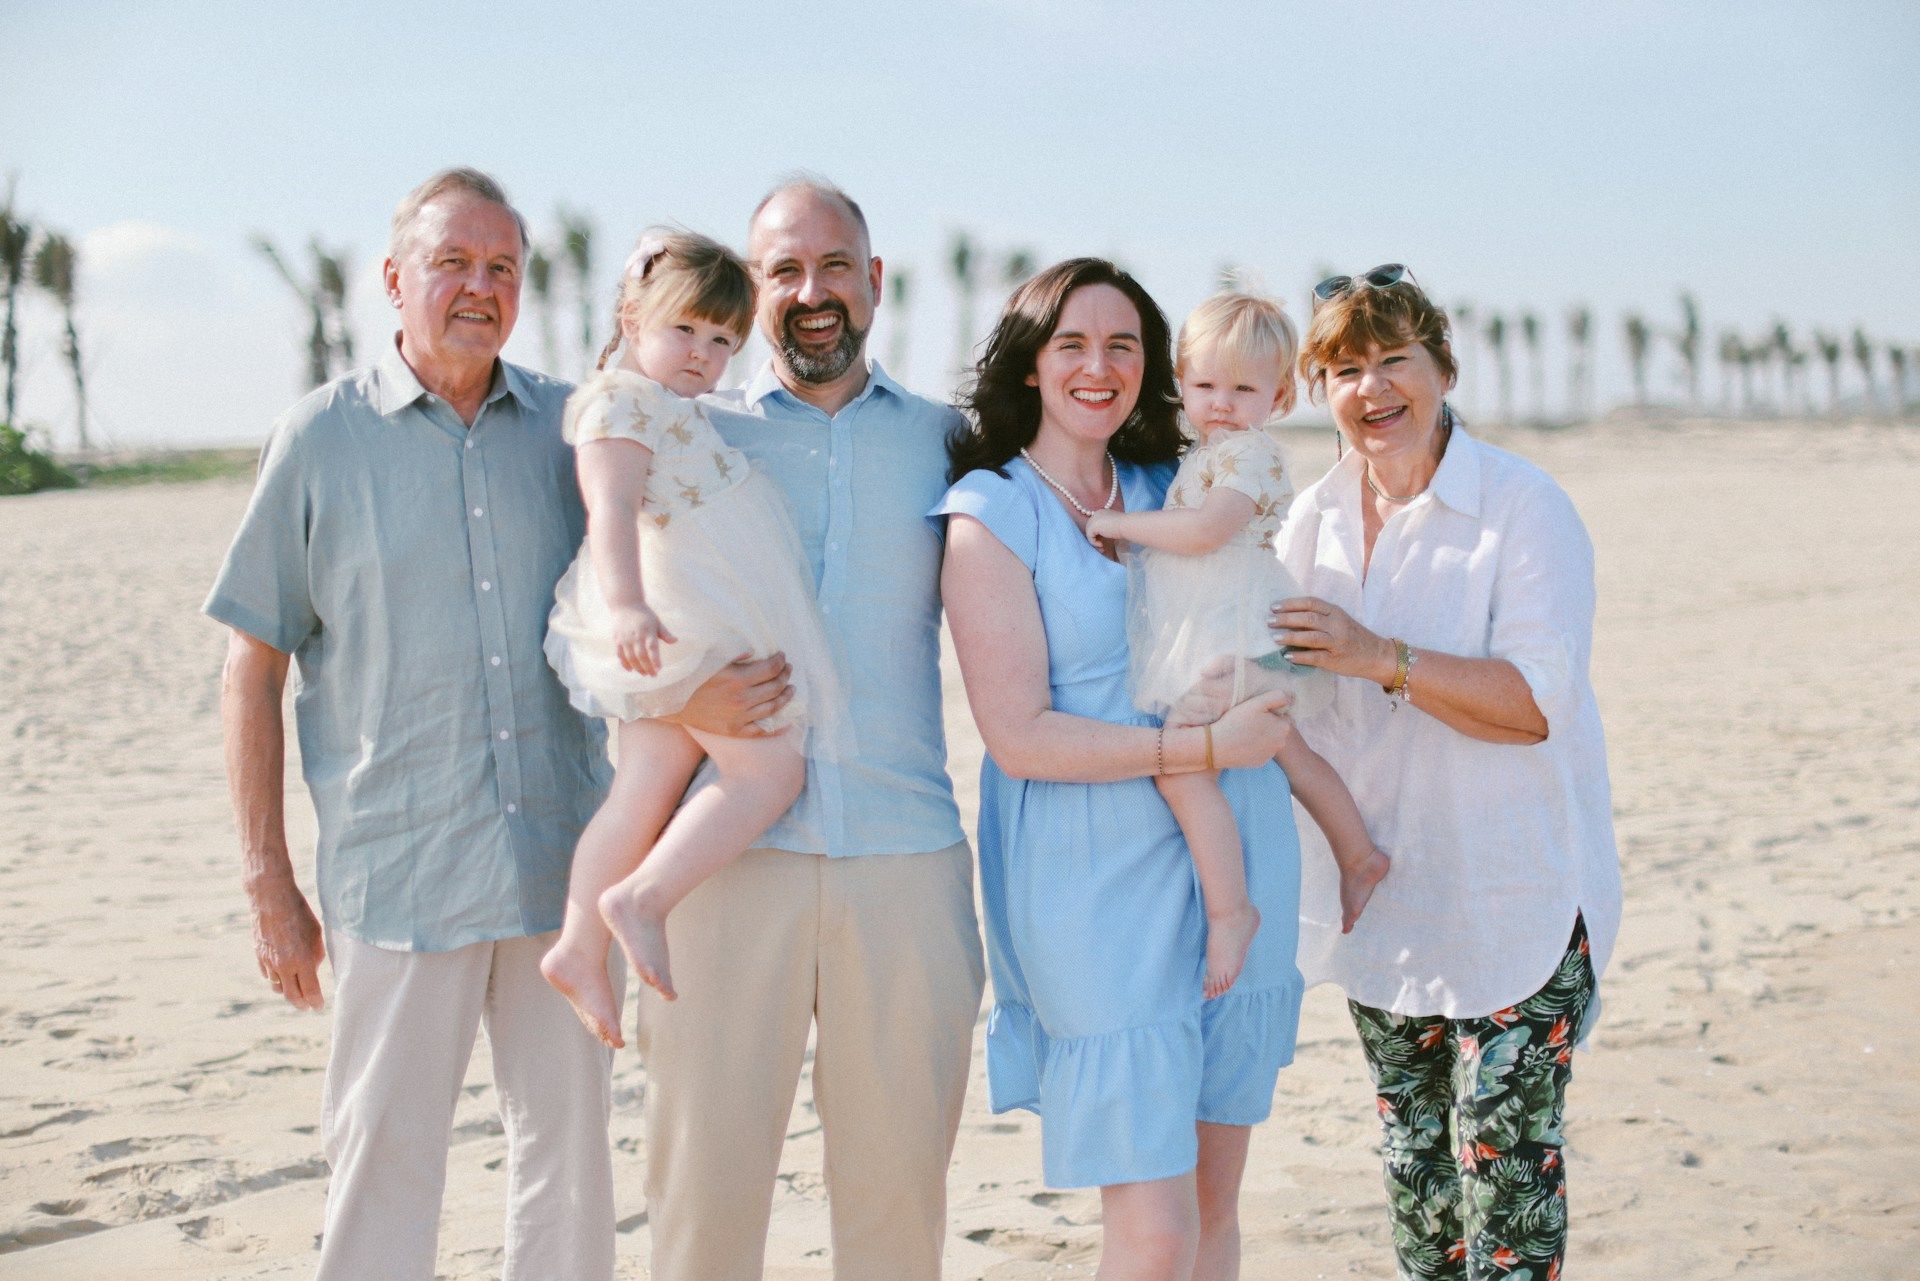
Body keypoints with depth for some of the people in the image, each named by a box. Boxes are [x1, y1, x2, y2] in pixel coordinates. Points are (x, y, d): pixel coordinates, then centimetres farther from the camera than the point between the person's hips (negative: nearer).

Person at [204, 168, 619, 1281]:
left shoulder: (570, 427, 7)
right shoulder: (322, 439, 0)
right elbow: (253, 669, 1)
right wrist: (269, 884, -2)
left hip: (564, 864, 3)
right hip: (398, 872, -3)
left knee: (572, 1153, 11)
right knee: (384, 1165, 2)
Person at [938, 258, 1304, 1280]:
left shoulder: (1173, 494, 12)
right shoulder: (990, 516, -6)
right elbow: (1020, 737, -13)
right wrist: (1205, 747, -16)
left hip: (1234, 861, 6)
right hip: (1097, 884, -6)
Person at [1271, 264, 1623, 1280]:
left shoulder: (1525, 508, -13)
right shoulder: (1313, 519, 6)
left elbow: (1536, 702, -22)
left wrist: (1380, 657, -29)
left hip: (1515, 893, -6)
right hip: (1382, 889, 6)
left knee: (1502, 1147, -6)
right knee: (1413, 1150, 16)